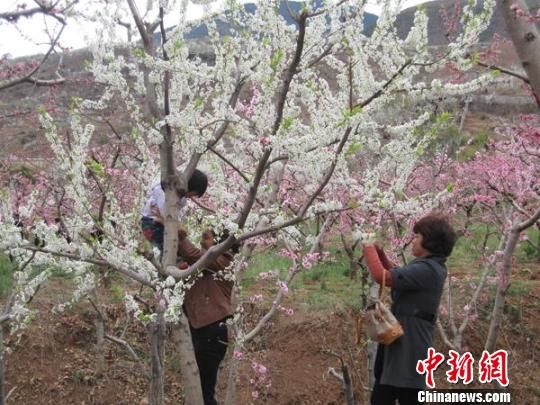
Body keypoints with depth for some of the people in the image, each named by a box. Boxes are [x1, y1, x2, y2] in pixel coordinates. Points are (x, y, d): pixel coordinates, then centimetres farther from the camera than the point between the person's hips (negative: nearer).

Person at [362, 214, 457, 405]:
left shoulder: (426, 269, -21)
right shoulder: (432, 267, 11)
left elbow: (382, 276, -26)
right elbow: (397, 276, 25)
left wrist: (369, 249, -9)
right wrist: (380, 253, 13)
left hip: (408, 349, -10)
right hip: (401, 346, 10)